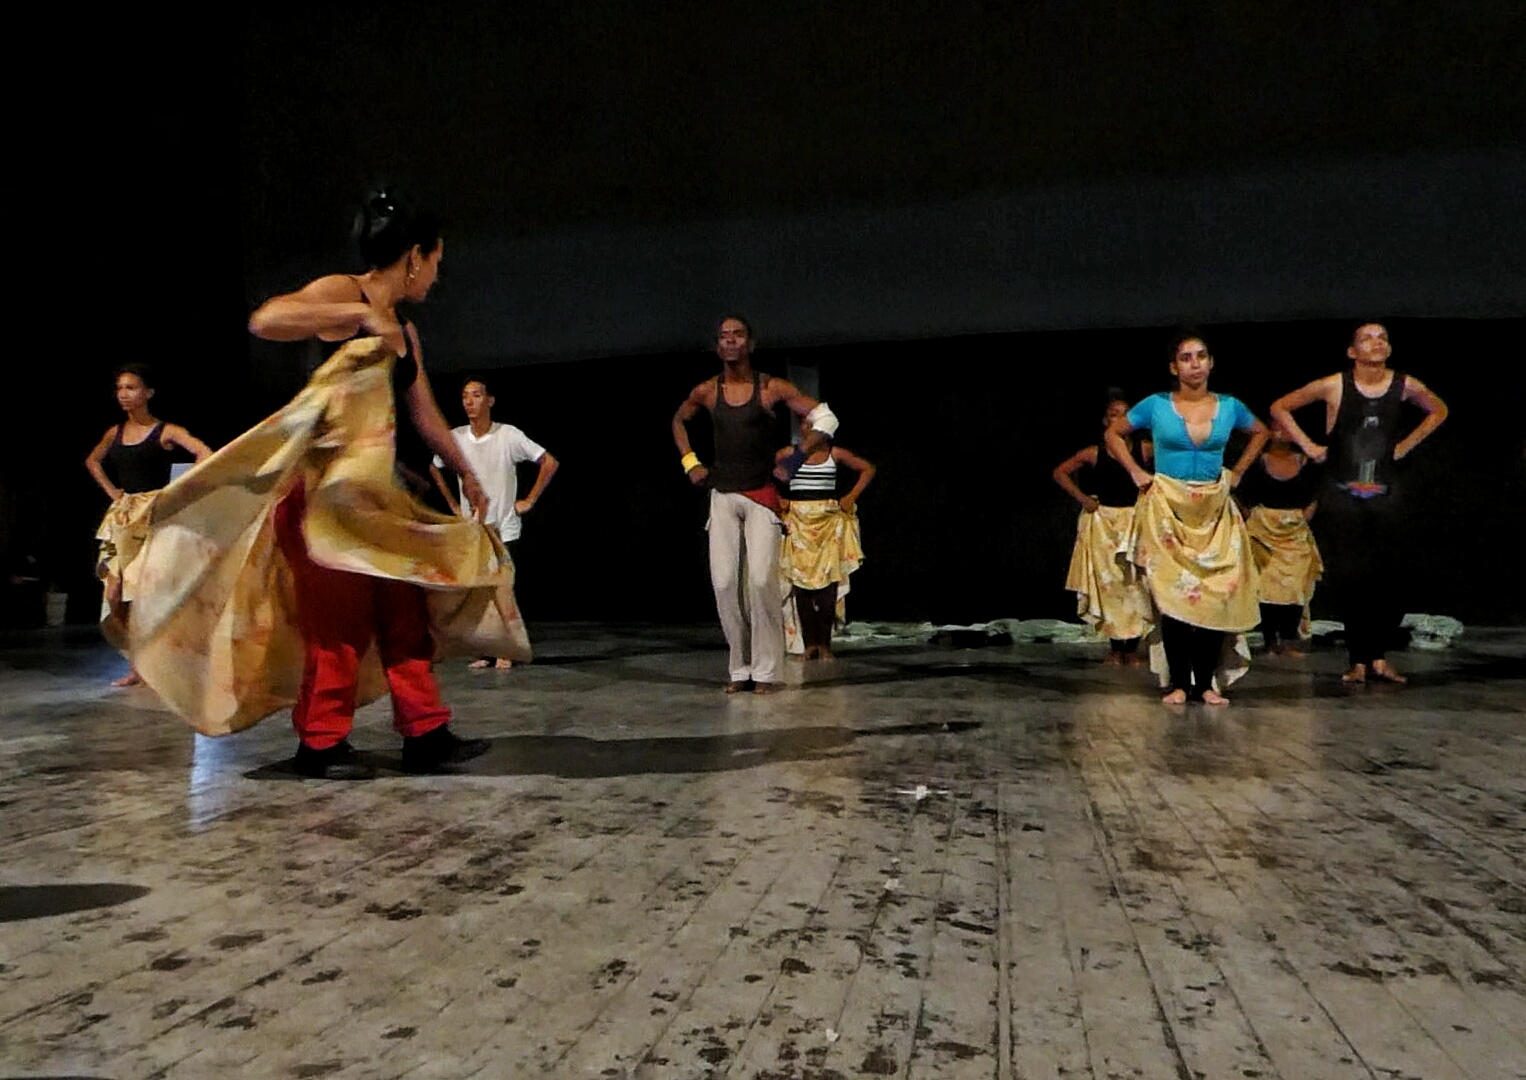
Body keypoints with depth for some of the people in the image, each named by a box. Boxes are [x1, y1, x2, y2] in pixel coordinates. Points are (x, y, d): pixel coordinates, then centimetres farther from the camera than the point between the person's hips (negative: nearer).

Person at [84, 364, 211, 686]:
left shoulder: (166, 432, -6)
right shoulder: (115, 432, 12)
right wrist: (111, 491, 15)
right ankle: (140, 665, 16)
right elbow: (92, 461, 30)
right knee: (116, 599, 4)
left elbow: (205, 454, -20)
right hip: (122, 517, 6)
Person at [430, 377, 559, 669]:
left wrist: (529, 500, -7)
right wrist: (453, 504, 12)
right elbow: (435, 468, 19)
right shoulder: (454, 438, -1)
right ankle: (485, 652, 12)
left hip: (504, 527, -3)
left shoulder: (509, 435, -11)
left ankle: (505, 652, 5)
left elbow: (549, 463, -8)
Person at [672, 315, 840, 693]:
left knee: (762, 579, -14)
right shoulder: (706, 392, 6)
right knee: (724, 583, -3)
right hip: (722, 496, 3)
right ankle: (740, 669, 8)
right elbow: (678, 421, 26)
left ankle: (765, 671, -5)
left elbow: (826, 419, -2)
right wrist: (690, 463, 14)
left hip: (761, 496, -3)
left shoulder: (772, 389, -4)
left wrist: (794, 460, -7)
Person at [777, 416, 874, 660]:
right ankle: (809, 643, 2)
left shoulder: (836, 454, 6)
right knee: (800, 581, -4)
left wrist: (852, 496, 5)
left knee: (827, 581, -8)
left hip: (829, 520, 0)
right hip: (798, 521, 0)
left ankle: (825, 644, -1)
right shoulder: (789, 453, 5)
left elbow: (868, 469, 15)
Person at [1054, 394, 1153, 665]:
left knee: (1137, 584, -3)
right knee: (1108, 585, 2)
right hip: (1104, 523, 0)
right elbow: (1060, 472, 8)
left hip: (1136, 520, 0)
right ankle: (1115, 648, 11)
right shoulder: (1094, 454, -1)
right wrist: (1081, 498, -1)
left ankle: (1132, 648, 7)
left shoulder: (1145, 449, -2)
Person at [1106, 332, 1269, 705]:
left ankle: (1206, 682, 6)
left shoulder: (1229, 407, 6)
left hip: (1214, 511, 2)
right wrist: (1136, 472, 3)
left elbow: (1260, 432, 24)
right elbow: (1114, 433, 11)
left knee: (1215, 595, -3)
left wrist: (1237, 472, 14)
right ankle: (1178, 683, 1)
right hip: (1168, 509, -2)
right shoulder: (1156, 406, -1)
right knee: (1173, 594, -6)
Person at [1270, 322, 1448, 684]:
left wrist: (1407, 445, 9)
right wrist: (1308, 446, -1)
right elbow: (1280, 408, 4)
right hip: (1342, 498, -2)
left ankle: (1378, 657, 14)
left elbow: (1438, 411, 21)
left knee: (1390, 579, -1)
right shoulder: (1334, 386, -6)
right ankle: (1358, 661, 9)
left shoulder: (1405, 385, 0)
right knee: (1349, 579, -1)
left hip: (1386, 496, 2)